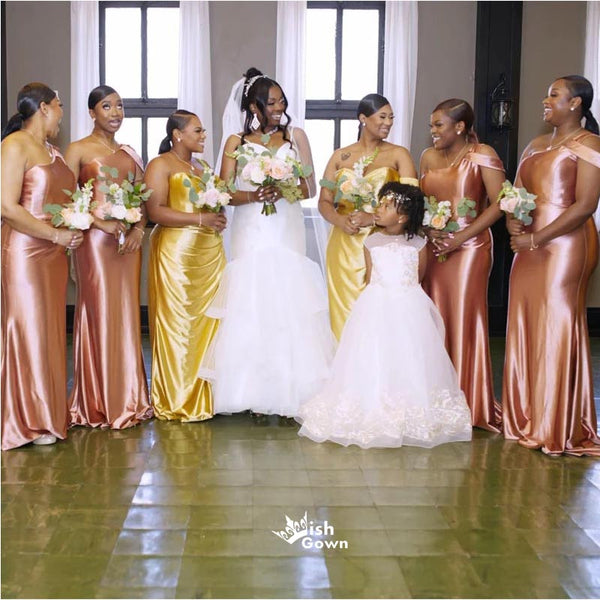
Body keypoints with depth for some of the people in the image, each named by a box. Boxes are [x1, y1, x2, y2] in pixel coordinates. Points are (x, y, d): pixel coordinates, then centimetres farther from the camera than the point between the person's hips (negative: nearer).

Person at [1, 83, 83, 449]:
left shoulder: (52, 150, 16)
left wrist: (74, 230, 4)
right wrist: (56, 234, -15)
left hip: (54, 253, 8)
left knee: (52, 332, 11)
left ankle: (52, 413, 20)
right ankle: (30, 422, 8)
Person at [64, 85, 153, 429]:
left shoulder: (130, 153, 17)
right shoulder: (78, 150, 0)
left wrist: (139, 229, -2)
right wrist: (101, 222, -18)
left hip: (129, 241, 5)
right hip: (96, 241, -5)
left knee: (127, 314, 6)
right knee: (98, 314, -4)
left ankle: (128, 399, 15)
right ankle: (99, 404, 5)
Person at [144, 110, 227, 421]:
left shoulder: (202, 167, 21)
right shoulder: (160, 165, -2)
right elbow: (156, 211, -13)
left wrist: (218, 216, 11)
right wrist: (200, 218, -18)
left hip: (210, 252, 7)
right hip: (176, 252, -7)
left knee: (208, 323, 5)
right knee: (178, 324, -4)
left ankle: (205, 396, 13)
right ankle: (178, 402, 3)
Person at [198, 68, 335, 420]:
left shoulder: (295, 136, 10)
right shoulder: (237, 142, 8)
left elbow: (310, 187, 6)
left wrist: (283, 191, -13)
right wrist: (251, 196, -15)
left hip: (288, 232, 1)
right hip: (252, 235, 0)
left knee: (288, 306, -4)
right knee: (252, 308, -5)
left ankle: (288, 394, 1)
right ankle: (257, 395, 0)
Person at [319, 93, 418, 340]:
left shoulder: (398, 155, 3)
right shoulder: (340, 157, 10)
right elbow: (324, 202, 8)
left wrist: (372, 217, -19)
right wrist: (339, 220, -13)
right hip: (344, 247, 2)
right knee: (345, 311, 4)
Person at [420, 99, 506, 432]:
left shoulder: (482, 155, -6)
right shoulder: (429, 156, 13)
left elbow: (499, 204, -11)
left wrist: (461, 238, -15)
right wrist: (427, 229, -4)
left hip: (470, 247, -5)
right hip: (434, 248, 6)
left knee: (464, 320, -3)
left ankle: (470, 405, 8)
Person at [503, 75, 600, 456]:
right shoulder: (536, 145, 19)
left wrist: (536, 239, -16)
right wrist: (513, 222, -4)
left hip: (565, 246, -7)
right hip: (529, 247, 8)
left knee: (557, 329, -5)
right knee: (524, 328, 7)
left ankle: (558, 429, 4)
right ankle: (526, 420, 16)